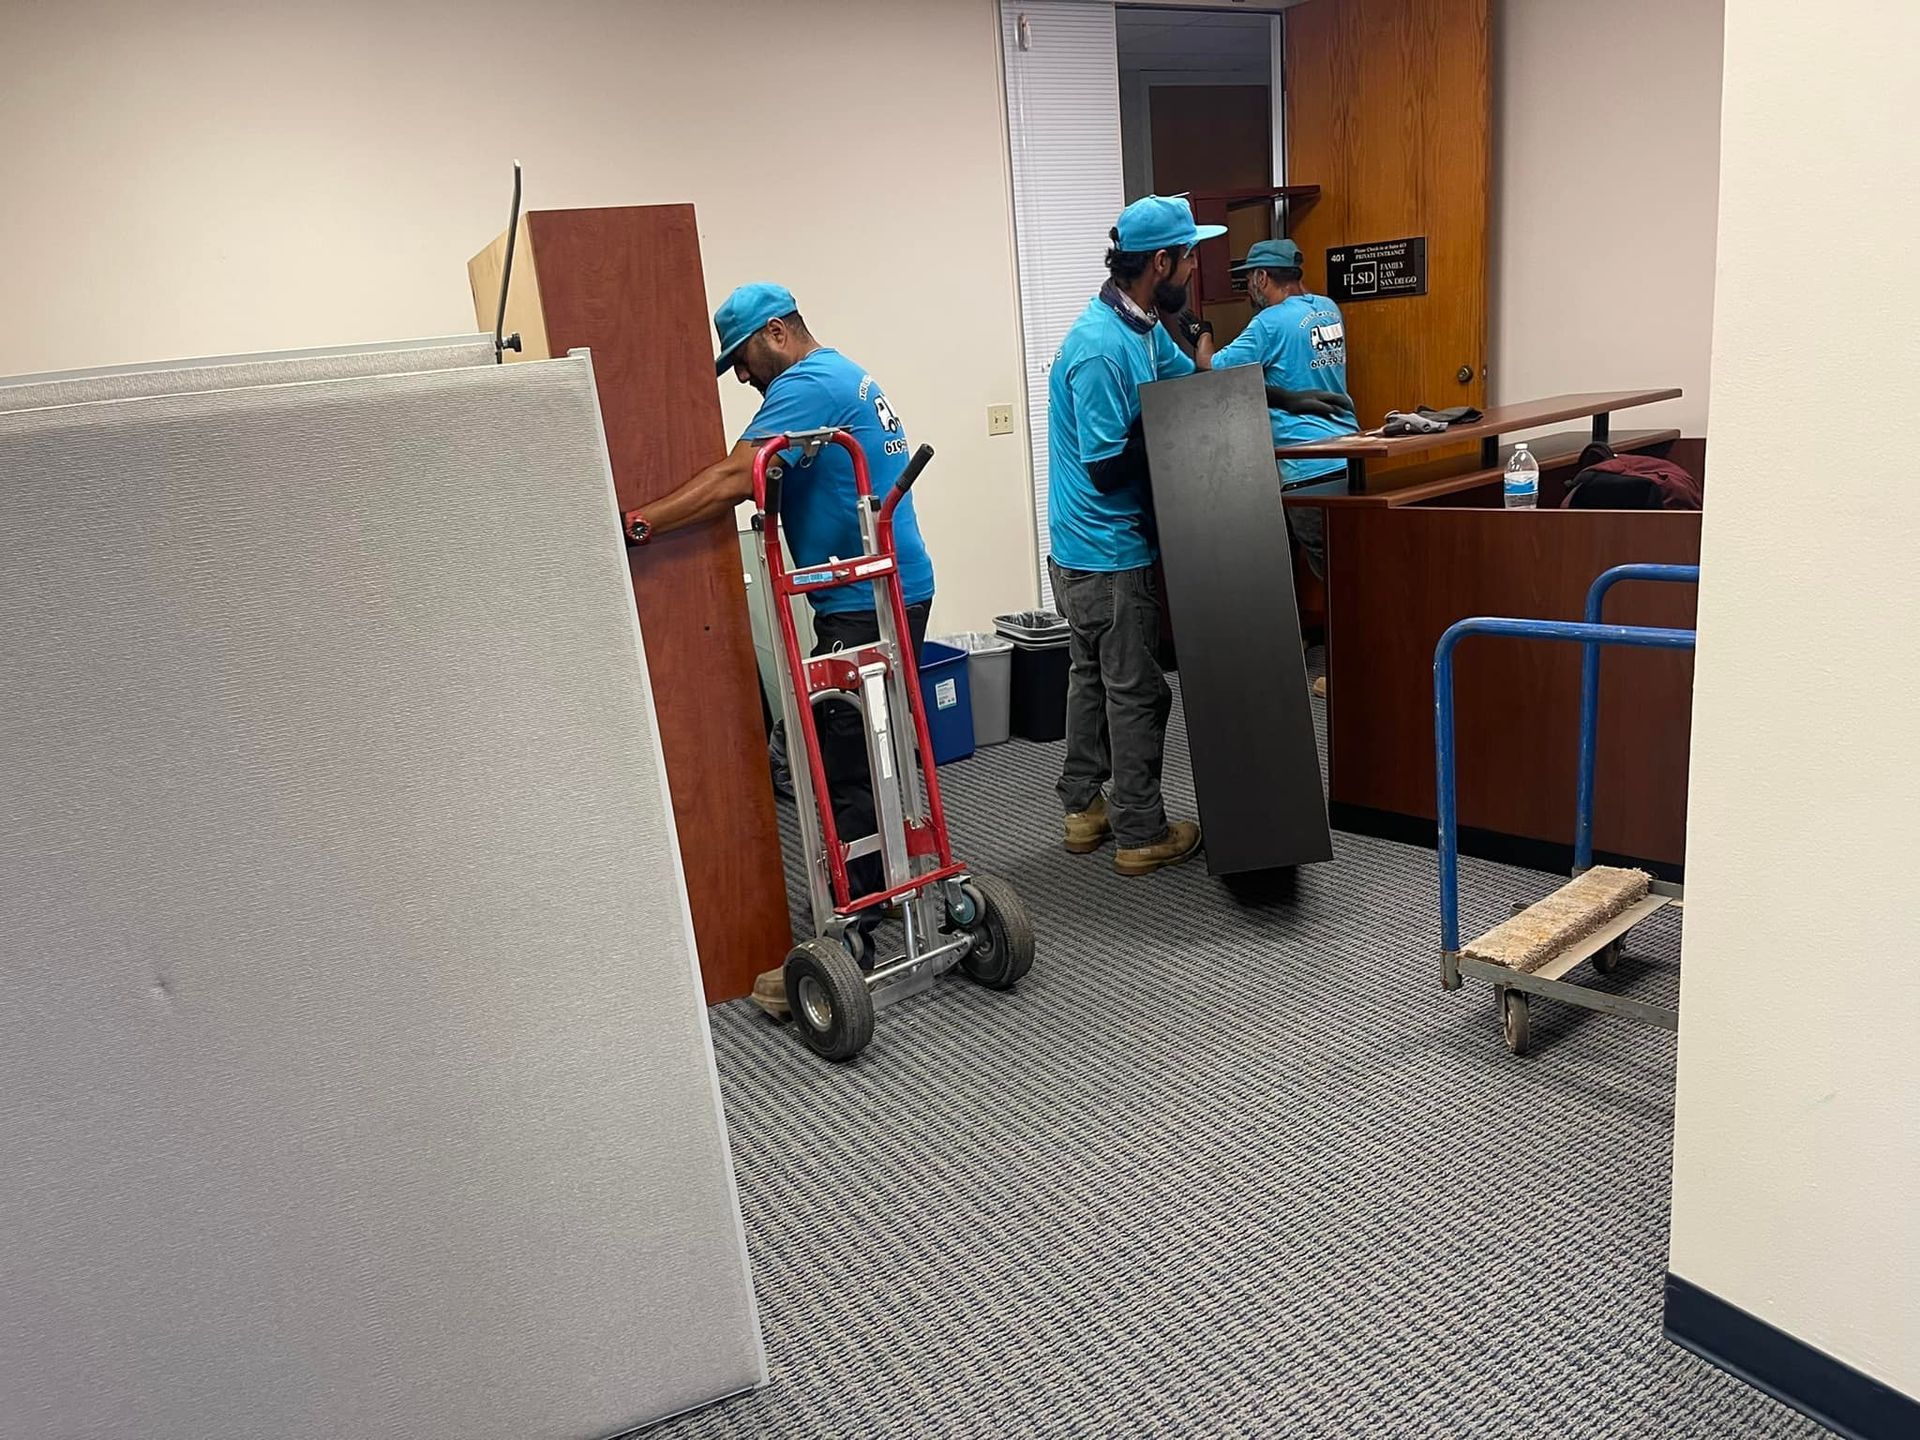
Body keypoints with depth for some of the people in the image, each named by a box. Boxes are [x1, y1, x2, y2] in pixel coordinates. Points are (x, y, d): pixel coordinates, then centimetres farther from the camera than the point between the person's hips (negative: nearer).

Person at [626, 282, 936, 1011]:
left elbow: (735, 480, -24)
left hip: (863, 605, -11)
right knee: (872, 759, 17)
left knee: (845, 773, -10)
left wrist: (640, 525, -25)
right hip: (891, 594, 11)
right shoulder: (846, 377, 21)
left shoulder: (807, 384, -11)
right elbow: (771, 484, 21)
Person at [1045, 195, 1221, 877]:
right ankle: (1141, 834, 14)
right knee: (1137, 692, 1)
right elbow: (1107, 464, -25)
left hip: (1082, 549, 10)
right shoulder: (1103, 349, -23)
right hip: (1112, 553, -10)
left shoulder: (1142, 327, 7)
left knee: (1092, 679, 18)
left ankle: (1084, 808, 31)